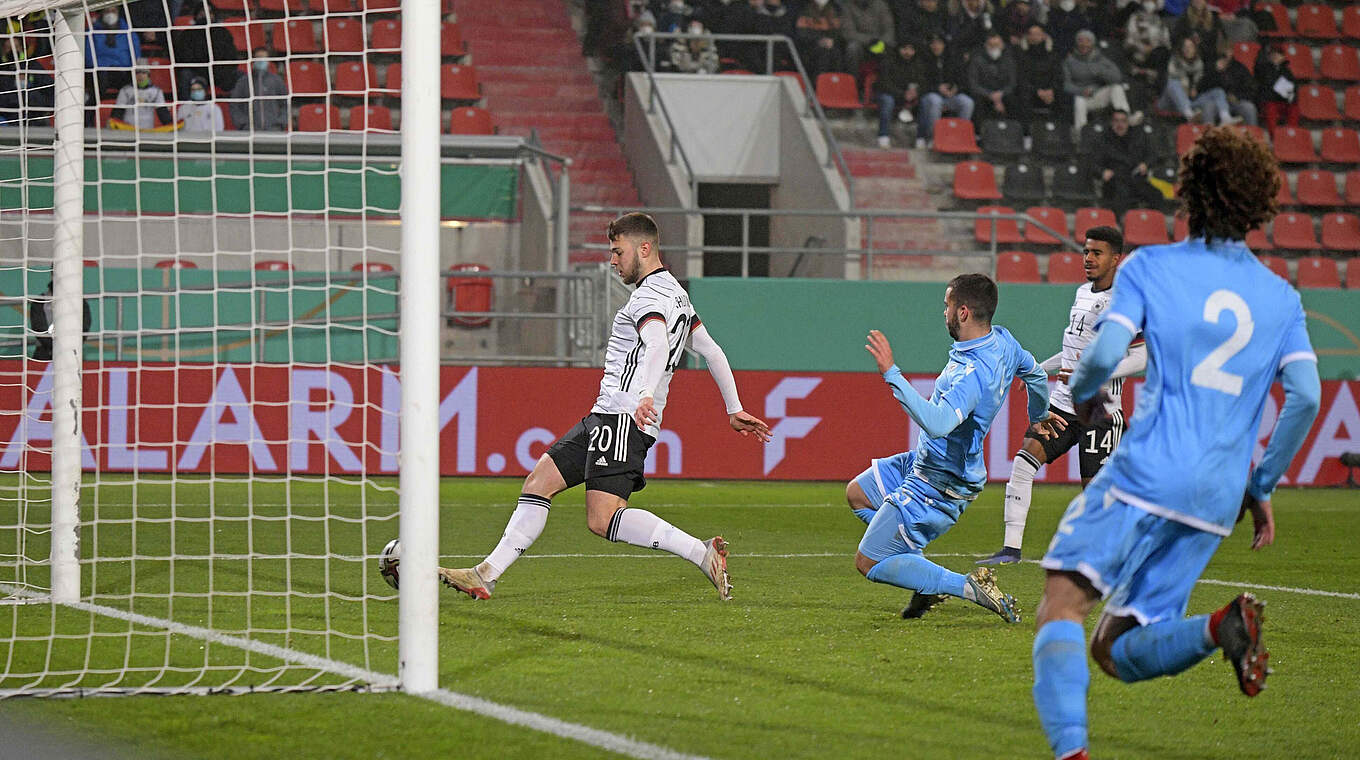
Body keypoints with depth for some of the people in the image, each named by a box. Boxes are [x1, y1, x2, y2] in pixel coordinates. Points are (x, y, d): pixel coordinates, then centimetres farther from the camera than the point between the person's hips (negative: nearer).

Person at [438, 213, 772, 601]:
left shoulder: (650, 295, -10)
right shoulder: (675, 293, 22)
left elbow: (658, 344, -31)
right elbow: (713, 352, 26)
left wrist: (646, 395, -48)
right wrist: (734, 410, 30)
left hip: (625, 419, -11)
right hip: (605, 416, 11)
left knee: (603, 519, -21)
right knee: (539, 481, 10)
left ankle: (704, 554, -22)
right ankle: (487, 575, 11)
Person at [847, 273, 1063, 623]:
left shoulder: (972, 374, -33)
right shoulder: (1003, 341, -4)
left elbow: (937, 423, -47)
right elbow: (1035, 373, 17)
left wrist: (891, 374, -44)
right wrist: (1038, 416, 39)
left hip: (938, 486, -10)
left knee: (869, 563, -4)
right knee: (857, 493, 27)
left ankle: (968, 587, -11)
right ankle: (929, 580, 20)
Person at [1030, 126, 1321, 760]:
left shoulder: (1149, 266, 3)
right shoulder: (1281, 298, 15)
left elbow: (1105, 353, -10)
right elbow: (1305, 397, 5)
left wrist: (1081, 392, 13)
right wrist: (1261, 487, 15)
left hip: (1145, 476, -5)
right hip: (1216, 501, 5)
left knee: (1062, 606, -8)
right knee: (1115, 652, 9)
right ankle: (1222, 628, -20)